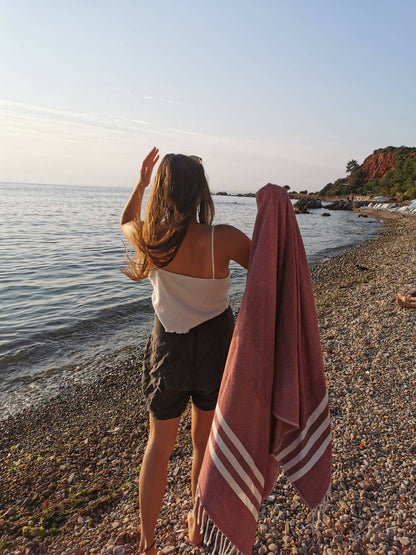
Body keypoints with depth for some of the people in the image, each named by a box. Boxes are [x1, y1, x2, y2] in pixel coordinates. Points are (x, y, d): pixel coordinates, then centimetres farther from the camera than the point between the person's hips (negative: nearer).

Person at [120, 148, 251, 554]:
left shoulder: (150, 238, -15)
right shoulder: (223, 239, -21)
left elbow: (125, 223, 10)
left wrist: (140, 183, 12)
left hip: (169, 348, 1)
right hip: (216, 347, 0)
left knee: (159, 446, 22)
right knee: (204, 443, 22)